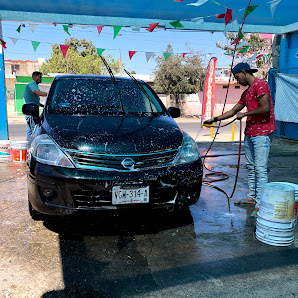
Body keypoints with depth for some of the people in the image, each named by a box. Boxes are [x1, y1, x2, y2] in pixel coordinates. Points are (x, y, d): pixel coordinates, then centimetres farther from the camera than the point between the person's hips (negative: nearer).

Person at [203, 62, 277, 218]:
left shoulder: (260, 84, -9)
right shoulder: (246, 92, 20)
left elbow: (266, 108, -19)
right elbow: (233, 111, 25)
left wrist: (244, 114, -10)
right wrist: (215, 119, 20)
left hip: (262, 133, -10)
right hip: (249, 133, 10)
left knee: (260, 169, -9)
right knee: (251, 167, 13)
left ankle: (260, 204, -6)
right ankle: (251, 197, 23)